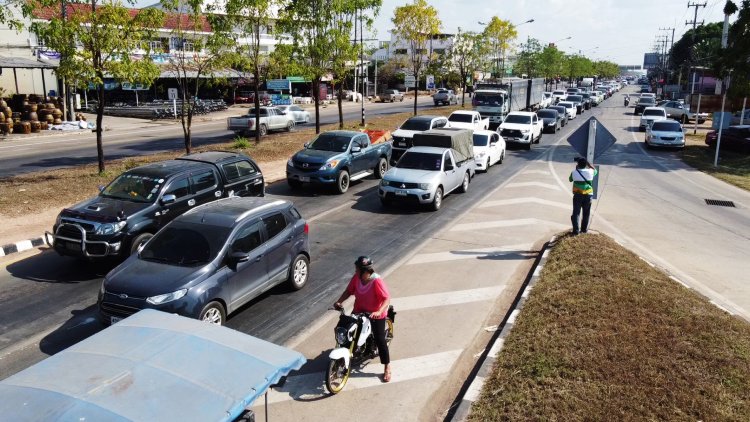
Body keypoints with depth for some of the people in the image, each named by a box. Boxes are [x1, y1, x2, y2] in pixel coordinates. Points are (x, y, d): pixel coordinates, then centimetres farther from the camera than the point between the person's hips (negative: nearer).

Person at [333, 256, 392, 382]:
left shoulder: (376, 281, -27)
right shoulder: (356, 277, -10)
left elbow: (387, 298, -29)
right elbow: (349, 290, 0)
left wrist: (379, 312, -43)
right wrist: (339, 301, -15)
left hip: (375, 314, -6)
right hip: (359, 311, 6)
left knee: (379, 340, -4)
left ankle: (387, 368, 11)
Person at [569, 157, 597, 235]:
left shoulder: (574, 172, -8)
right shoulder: (590, 172, -5)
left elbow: (570, 179, 13)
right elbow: (595, 170, 20)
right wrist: (588, 163, 18)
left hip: (577, 195, -2)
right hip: (588, 195, 2)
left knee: (576, 213, 3)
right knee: (586, 213, 16)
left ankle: (576, 230, -1)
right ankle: (584, 229, 25)